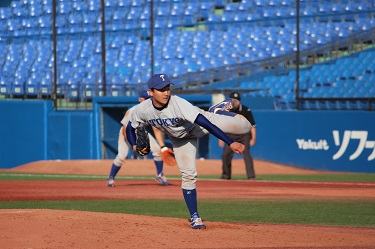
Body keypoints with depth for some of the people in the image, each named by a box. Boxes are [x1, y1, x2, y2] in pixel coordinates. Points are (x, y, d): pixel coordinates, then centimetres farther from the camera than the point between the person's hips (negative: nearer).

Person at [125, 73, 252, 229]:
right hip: (180, 138, 2)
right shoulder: (142, 110, -26)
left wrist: (230, 143, -50)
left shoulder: (178, 104, -40)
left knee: (244, 127, -9)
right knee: (188, 175, -8)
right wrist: (135, 146, -27)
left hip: (201, 122, -2)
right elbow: (130, 128, -6)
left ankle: (219, 110, 23)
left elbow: (206, 124, -44)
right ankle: (194, 217, 8)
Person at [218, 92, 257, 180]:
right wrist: (221, 138, 4)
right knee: (225, 154, 3)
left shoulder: (246, 110, -12)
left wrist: (253, 138, -16)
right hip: (231, 136, 4)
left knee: (246, 153, -19)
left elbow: (252, 125, -10)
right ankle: (226, 175, 23)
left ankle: (251, 176, -20)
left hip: (244, 135, -4)